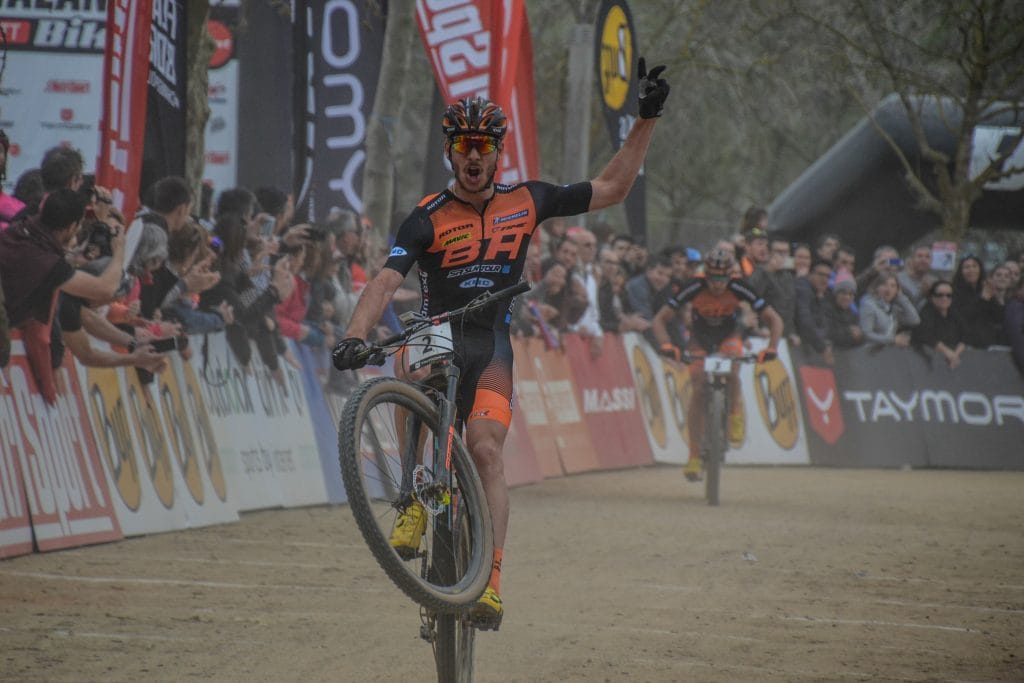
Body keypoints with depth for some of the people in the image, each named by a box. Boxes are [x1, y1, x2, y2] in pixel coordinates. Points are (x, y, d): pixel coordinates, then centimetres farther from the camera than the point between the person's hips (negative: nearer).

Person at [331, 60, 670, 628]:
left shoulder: (525, 201, 5)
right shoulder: (429, 218, -4)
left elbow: (611, 189, 10)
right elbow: (385, 281, -15)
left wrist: (647, 121, 4)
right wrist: (354, 337, -32)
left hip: (492, 345, 1)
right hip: (436, 338, -1)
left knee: (485, 449, -18)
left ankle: (489, 580, -18)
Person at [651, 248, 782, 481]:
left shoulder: (739, 288, -27)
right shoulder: (694, 288, -29)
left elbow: (774, 319, -21)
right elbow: (659, 320, -25)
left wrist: (771, 348, -37)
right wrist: (666, 345, -41)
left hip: (728, 337, 0)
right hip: (700, 340, 0)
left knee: (731, 374, -33)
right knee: (699, 391, -16)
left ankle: (735, 415, -6)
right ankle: (694, 457, -11)